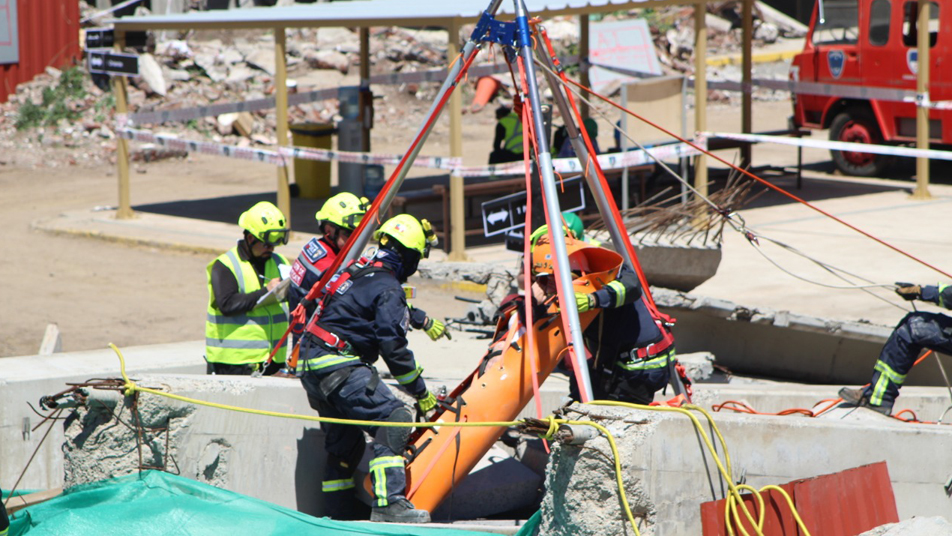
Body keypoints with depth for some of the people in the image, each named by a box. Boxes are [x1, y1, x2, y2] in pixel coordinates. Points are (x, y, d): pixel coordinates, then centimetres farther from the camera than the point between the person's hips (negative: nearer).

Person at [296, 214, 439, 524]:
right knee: (393, 420, -16)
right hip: (338, 368, -10)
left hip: (312, 364, 10)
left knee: (344, 439, 19)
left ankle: (338, 511, 23)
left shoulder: (362, 270, 17)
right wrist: (421, 394, -5)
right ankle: (388, 504, -26)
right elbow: (393, 348, -13)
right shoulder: (388, 288, -11)